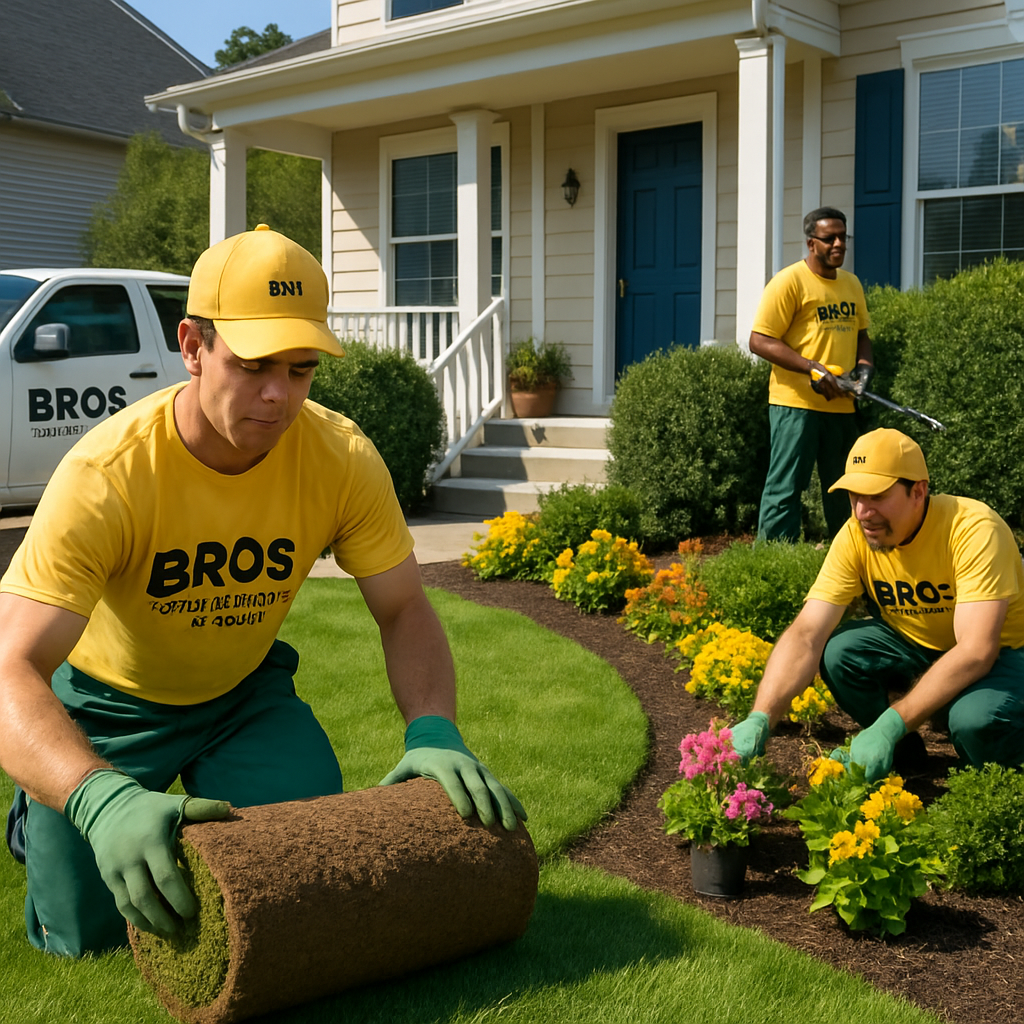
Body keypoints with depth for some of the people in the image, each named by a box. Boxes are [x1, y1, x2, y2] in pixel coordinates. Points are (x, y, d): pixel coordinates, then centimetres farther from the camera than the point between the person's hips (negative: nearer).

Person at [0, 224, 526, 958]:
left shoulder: (342, 458, -23)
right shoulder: (107, 476, -34)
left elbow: (404, 611, -13)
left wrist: (434, 731, -33)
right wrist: (102, 800, -58)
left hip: (245, 690, 3)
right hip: (109, 700, -2)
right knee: (85, 935, -6)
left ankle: (207, 801, 22)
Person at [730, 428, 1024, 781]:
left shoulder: (974, 529, -30)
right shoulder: (855, 537, -17)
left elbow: (976, 652, -36)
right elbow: (805, 635, -22)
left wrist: (890, 725, -42)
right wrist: (759, 719, -37)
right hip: (917, 646, 5)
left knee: (975, 718, -36)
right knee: (838, 651, -23)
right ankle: (902, 753, 3)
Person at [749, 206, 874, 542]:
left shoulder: (851, 283, 15)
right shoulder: (789, 281, -8)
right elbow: (759, 341, -13)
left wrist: (864, 364, 3)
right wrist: (813, 368, -19)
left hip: (841, 403, 7)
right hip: (796, 402, -7)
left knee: (842, 489, 14)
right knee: (785, 487, -5)